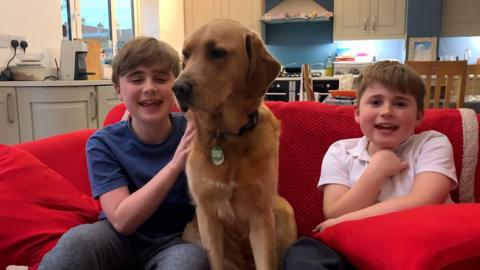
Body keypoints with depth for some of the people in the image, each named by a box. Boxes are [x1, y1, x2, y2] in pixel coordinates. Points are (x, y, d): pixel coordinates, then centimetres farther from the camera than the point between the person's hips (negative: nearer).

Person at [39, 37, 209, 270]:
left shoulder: (192, 132, -11)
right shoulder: (103, 143, -9)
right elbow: (122, 220, -19)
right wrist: (175, 164, -30)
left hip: (178, 240, 0)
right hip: (122, 238, 1)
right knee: (75, 242, -30)